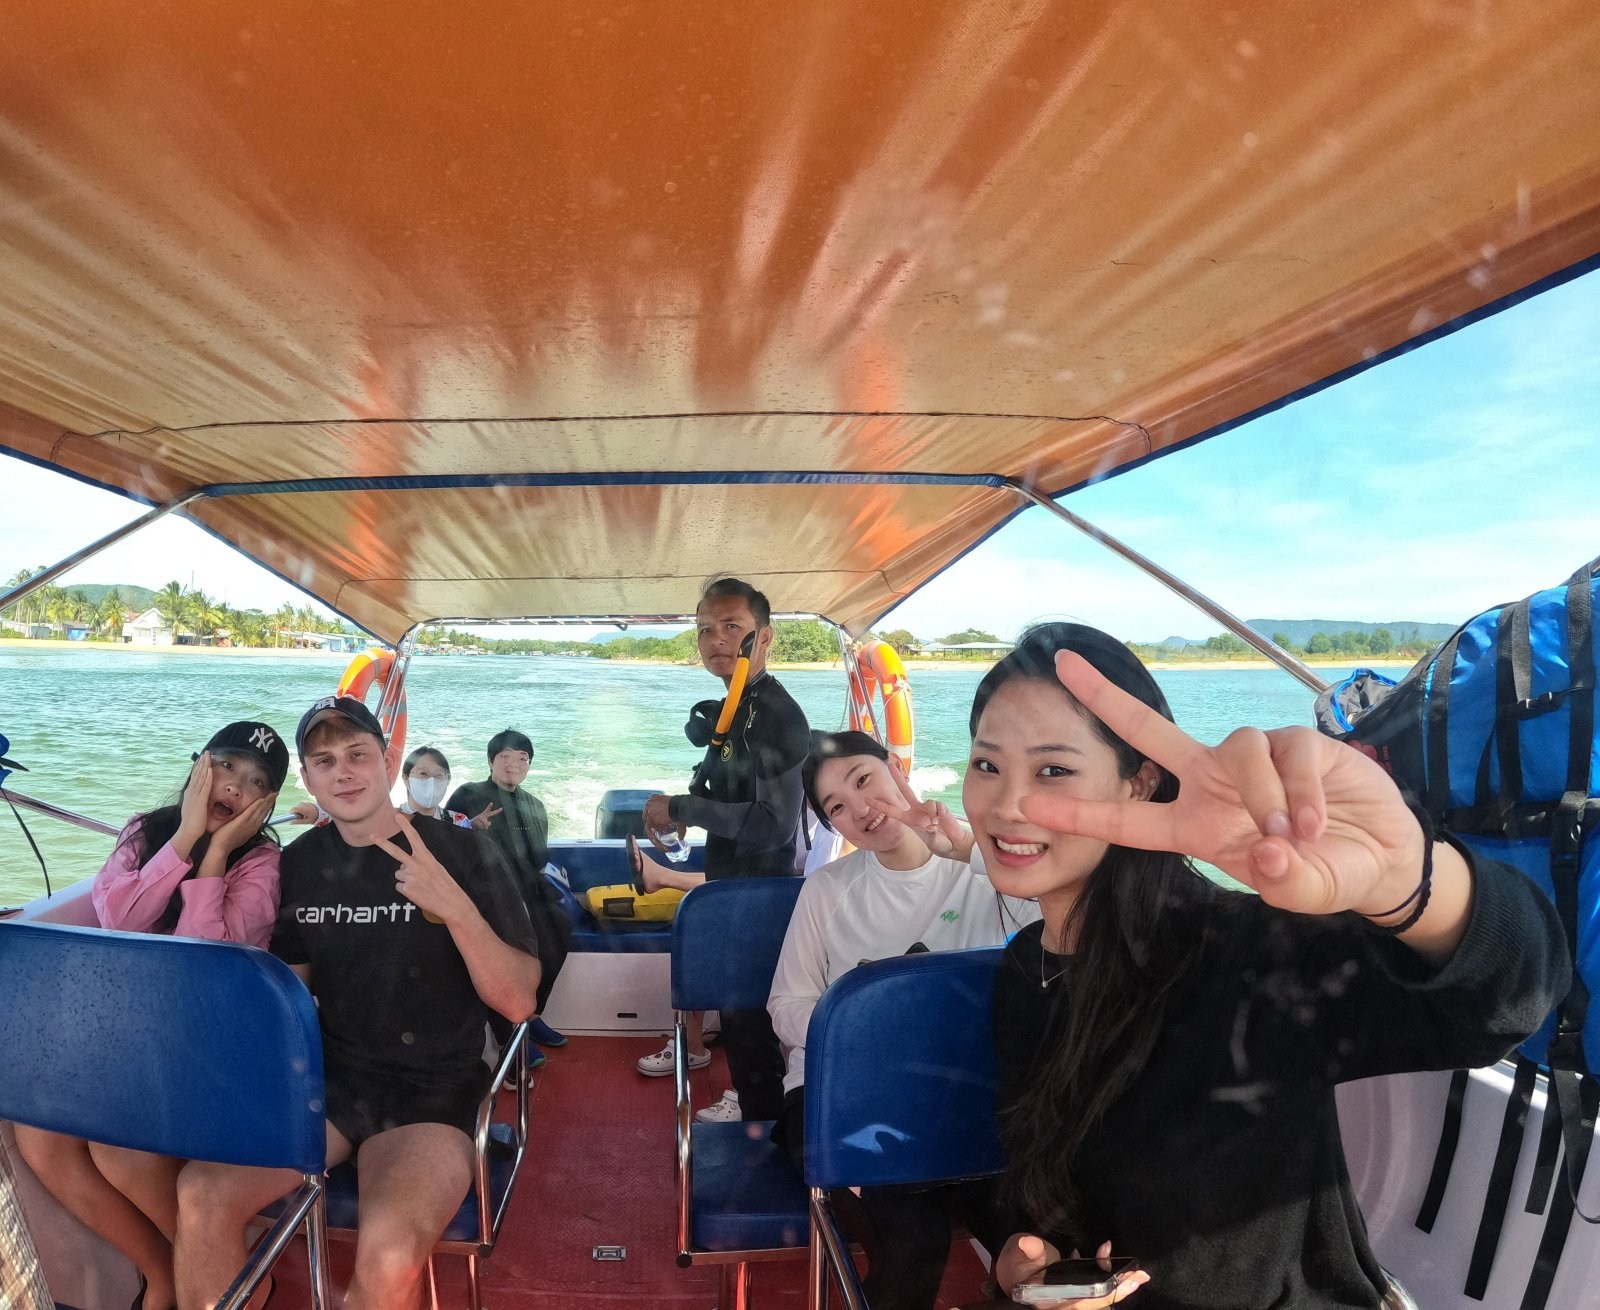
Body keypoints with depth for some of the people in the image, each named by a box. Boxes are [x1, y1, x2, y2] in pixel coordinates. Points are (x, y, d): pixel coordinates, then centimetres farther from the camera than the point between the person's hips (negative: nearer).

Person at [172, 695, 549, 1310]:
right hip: (327, 1076, 5)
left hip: (433, 1090, -4)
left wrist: (456, 908, -26)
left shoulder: (461, 852, -9)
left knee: (389, 1255, -30)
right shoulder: (300, 862, 6)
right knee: (201, 1195, -20)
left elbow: (519, 1001, -12)